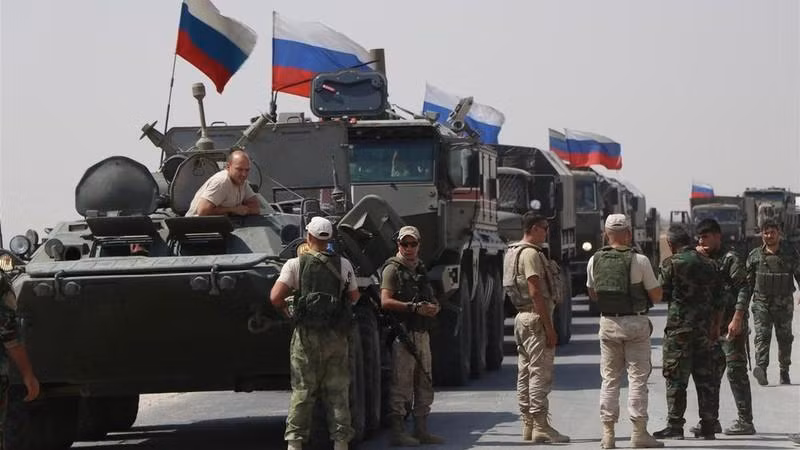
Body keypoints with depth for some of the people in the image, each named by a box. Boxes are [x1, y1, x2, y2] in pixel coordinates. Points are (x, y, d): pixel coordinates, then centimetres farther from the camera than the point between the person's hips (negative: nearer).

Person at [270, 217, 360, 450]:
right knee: (338, 391, 8)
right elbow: (354, 298, 9)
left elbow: (275, 298, -11)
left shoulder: (295, 264, -3)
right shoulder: (343, 265, 3)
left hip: (306, 336, -1)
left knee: (302, 391, 4)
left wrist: (286, 309, 9)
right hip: (336, 335, 1)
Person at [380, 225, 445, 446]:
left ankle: (421, 430, 19)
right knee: (401, 384, -9)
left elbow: (430, 299, 27)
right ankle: (398, 431, -6)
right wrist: (414, 307, -20)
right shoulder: (392, 269, -4)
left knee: (424, 384, 12)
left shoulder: (420, 269, 20)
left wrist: (433, 307, 3)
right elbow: (386, 302, -15)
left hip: (422, 333, 8)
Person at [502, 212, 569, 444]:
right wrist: (549, 327, -20)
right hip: (536, 319, -10)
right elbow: (535, 293, -21)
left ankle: (528, 425, 15)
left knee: (525, 373, 11)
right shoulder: (530, 253, -15)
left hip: (521, 316, 10)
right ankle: (540, 426, -10)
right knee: (540, 373, -9)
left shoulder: (513, 252, 16)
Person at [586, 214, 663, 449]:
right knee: (638, 378, 2)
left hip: (608, 322, 4)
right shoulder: (639, 261, -11)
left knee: (609, 379, 9)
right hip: (635, 322, -4)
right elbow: (656, 296, -5)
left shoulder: (595, 261, 1)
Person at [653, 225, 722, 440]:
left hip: (679, 326, -6)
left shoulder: (671, 263, -9)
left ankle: (675, 426, -3)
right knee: (704, 377, 9)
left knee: (675, 377, -1)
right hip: (704, 326, 6)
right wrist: (715, 326, 19)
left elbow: (663, 294, -5)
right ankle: (707, 426, 9)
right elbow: (717, 299, 12)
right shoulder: (709, 264, 9)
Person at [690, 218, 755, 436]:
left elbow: (744, 289, -14)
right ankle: (711, 420, 16)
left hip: (731, 326, -8)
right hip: (712, 326, 9)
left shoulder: (730, 258, -8)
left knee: (736, 372, -6)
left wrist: (737, 319, -22)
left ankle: (745, 421, -3)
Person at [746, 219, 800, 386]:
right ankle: (761, 368, -27)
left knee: (785, 337, 7)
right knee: (762, 335, -14)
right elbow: (748, 281, 11)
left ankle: (784, 372, 18)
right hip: (761, 302, 0)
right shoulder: (754, 256, 6)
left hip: (784, 303, 0)